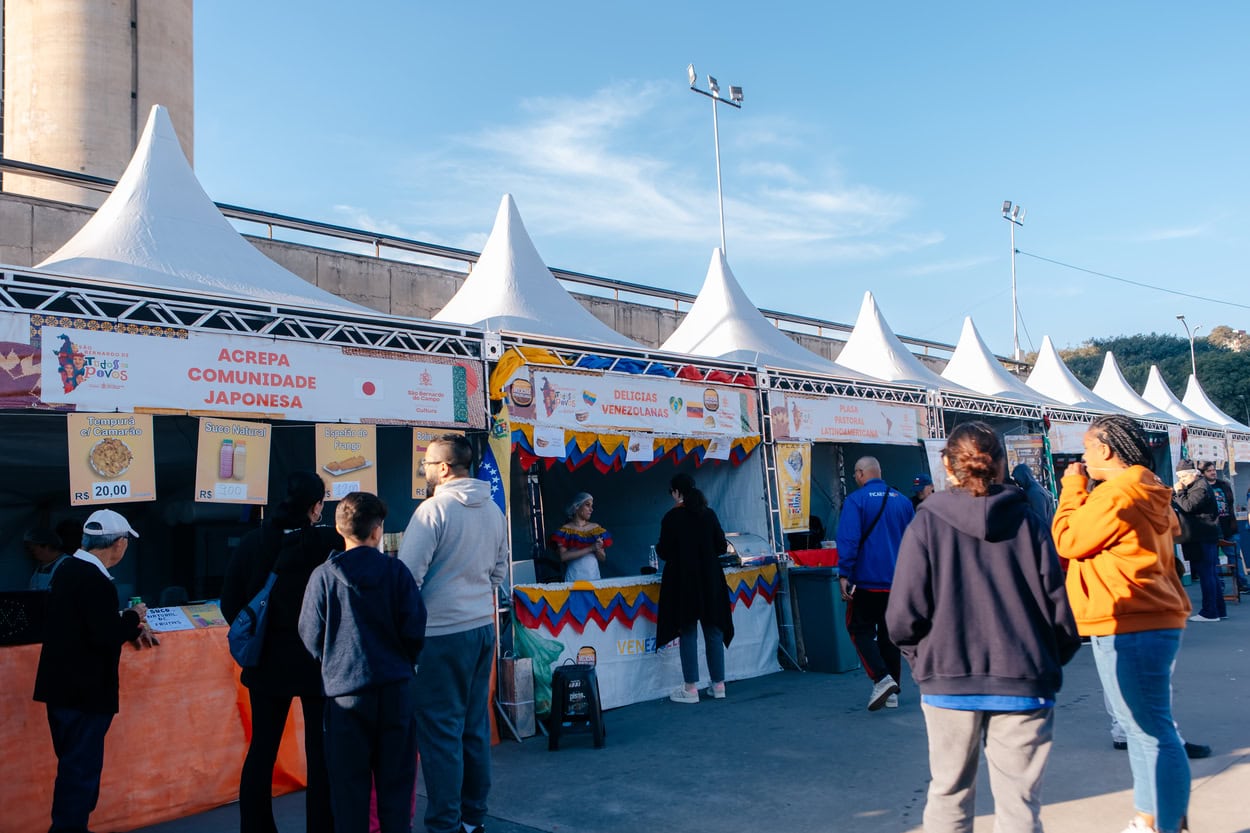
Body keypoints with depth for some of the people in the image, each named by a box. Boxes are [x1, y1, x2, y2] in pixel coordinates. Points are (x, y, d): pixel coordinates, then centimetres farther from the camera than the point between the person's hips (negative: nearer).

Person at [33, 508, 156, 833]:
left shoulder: (70, 568, 8)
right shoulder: (96, 581, -23)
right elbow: (105, 638, -24)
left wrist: (129, 628, 13)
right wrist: (133, 617, -8)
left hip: (63, 685, 10)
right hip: (83, 691, -10)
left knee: (74, 764, 20)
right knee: (81, 769, 1)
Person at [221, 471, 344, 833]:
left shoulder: (253, 541, -3)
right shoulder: (330, 542, -15)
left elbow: (230, 600, 2)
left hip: (267, 661, 4)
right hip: (319, 662, -3)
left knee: (262, 748, 16)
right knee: (322, 753, 8)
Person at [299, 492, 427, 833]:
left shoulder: (324, 576, -6)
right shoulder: (396, 571, -6)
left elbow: (311, 636, -1)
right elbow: (415, 629, -5)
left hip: (344, 692, 0)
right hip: (396, 688, 1)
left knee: (349, 783, 9)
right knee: (395, 779, 12)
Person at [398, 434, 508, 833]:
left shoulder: (433, 509, -14)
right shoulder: (493, 510, 7)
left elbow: (408, 575, -14)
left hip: (442, 633, -7)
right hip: (483, 626, 7)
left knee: (441, 729, 1)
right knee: (475, 725, 14)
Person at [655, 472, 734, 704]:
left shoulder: (672, 517, -10)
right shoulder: (709, 514, 1)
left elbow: (664, 552, -9)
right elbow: (722, 546, 5)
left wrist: (659, 546, 13)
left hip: (683, 581, -4)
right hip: (710, 580, 4)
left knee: (688, 632, 2)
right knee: (713, 630, 10)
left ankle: (691, 688, 4)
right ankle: (718, 684, 16)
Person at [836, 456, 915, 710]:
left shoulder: (855, 500, -9)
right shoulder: (902, 500, 8)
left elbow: (848, 540, -17)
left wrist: (844, 574, -16)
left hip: (867, 580, -5)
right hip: (898, 581, 6)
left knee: (860, 629, 5)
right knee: (890, 632, 13)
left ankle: (881, 679, -12)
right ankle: (892, 693, 15)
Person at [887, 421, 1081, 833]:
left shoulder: (927, 523, -5)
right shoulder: (1029, 521, -2)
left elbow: (904, 616, -8)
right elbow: (1058, 608, -2)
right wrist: (1049, 661, 16)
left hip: (948, 681, 0)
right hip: (1023, 683, 0)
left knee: (949, 794, 17)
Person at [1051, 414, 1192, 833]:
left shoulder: (1116, 494, -17)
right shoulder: (1149, 491, 14)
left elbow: (1067, 542, -13)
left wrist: (1072, 489, -3)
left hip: (1130, 628, -11)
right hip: (1151, 621, 11)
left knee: (1152, 731, -7)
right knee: (1144, 726, 18)